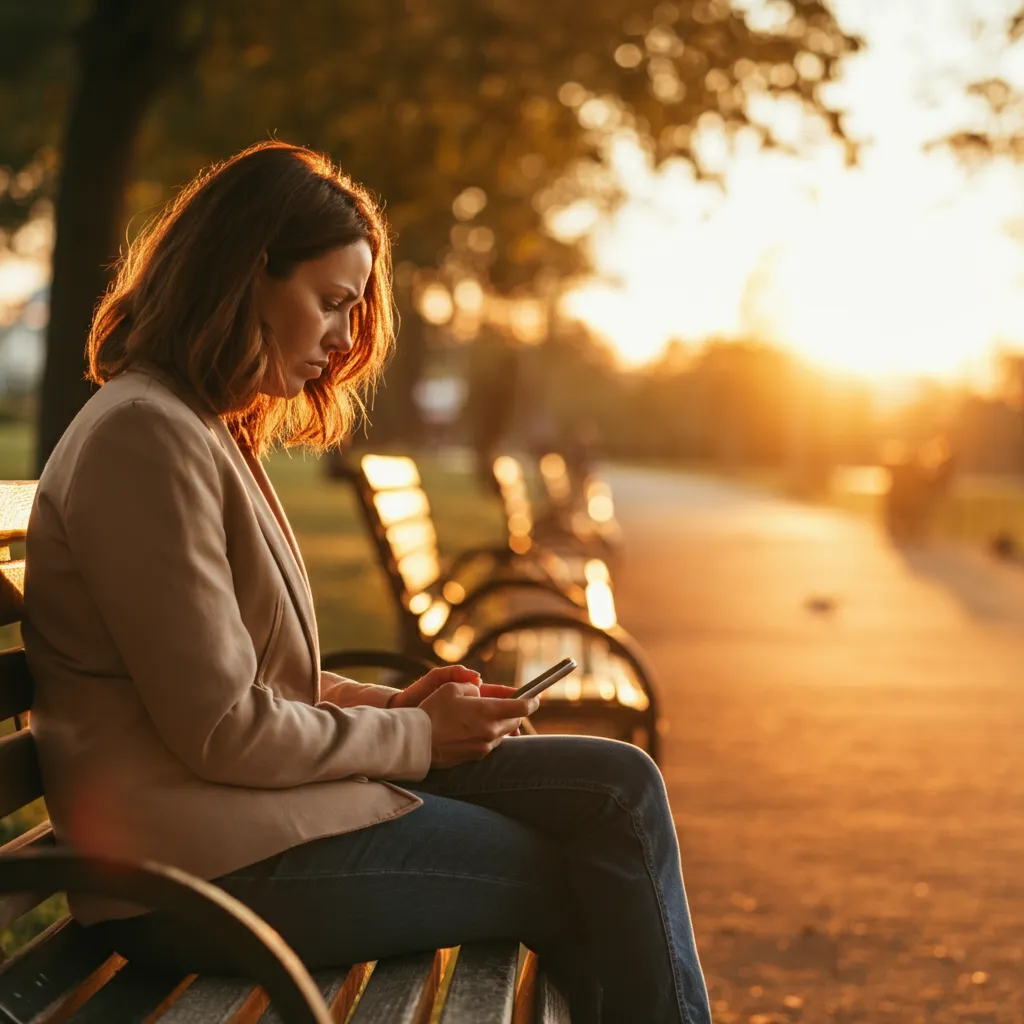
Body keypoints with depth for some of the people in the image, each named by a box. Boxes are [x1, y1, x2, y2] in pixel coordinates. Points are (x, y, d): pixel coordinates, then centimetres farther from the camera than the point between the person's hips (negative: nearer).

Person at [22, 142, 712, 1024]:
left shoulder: (210, 431, 16)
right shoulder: (142, 438, -16)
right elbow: (222, 732, -19)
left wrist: (391, 703, 4)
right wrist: (416, 736, -7)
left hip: (250, 796, 9)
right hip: (203, 868, -9)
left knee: (619, 785, 0)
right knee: (596, 880, -6)